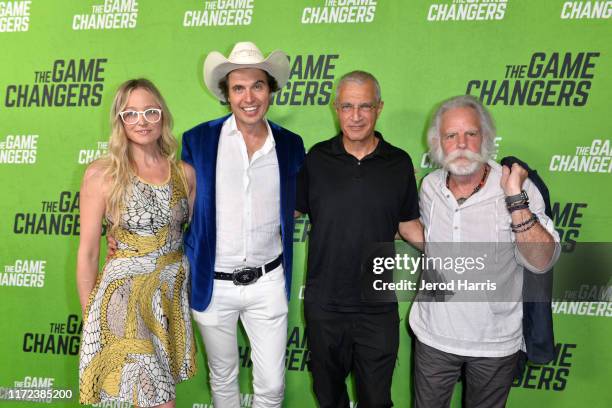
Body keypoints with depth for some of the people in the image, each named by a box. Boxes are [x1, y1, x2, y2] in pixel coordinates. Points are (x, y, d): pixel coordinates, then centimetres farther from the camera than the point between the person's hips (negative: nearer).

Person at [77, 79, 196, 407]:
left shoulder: (184, 172, 1)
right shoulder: (101, 174, -9)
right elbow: (87, 254, -4)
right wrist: (89, 318, -1)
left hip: (175, 293, 4)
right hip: (125, 295, -3)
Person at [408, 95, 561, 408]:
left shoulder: (519, 189, -16)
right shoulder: (430, 186, -3)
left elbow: (542, 262, -27)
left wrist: (515, 199, -33)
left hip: (496, 343, -2)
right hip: (434, 335, 3)